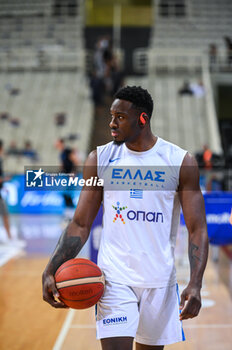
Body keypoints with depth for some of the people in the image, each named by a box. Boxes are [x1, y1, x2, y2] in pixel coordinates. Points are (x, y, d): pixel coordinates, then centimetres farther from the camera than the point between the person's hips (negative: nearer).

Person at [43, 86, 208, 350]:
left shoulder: (180, 162, -5)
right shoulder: (100, 159, 0)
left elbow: (197, 229, -5)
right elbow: (80, 225, 2)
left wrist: (195, 284, -18)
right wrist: (50, 271, -10)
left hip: (160, 280, 0)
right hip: (114, 278, 0)